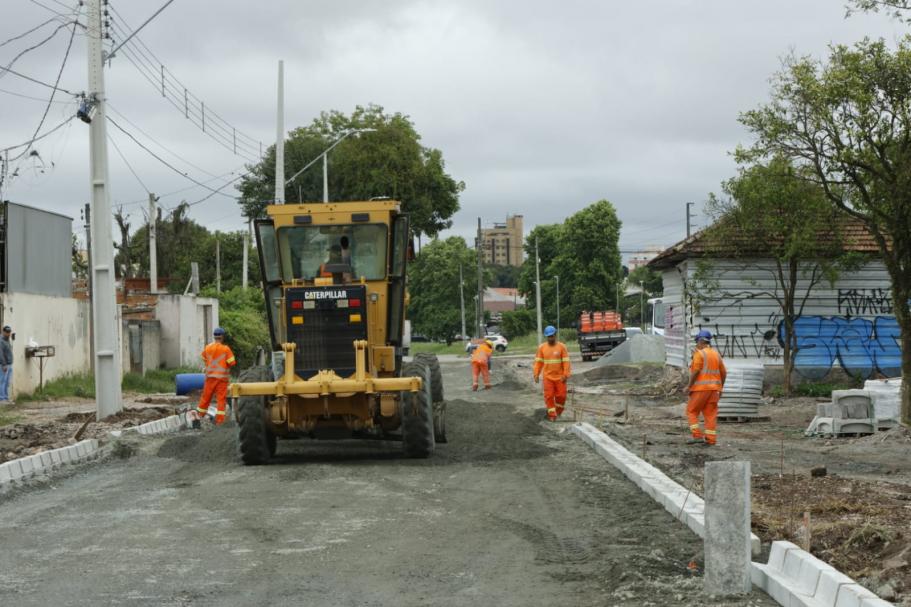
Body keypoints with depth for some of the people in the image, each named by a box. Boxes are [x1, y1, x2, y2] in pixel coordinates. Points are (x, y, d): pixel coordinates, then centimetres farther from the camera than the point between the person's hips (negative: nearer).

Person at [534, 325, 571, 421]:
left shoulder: (561, 347, -5)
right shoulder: (542, 347, 0)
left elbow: (566, 362, -6)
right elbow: (538, 362, 4)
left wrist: (565, 375, -11)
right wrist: (536, 374, -1)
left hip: (559, 377, -1)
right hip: (547, 377, 1)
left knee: (561, 395, 4)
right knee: (549, 396, -2)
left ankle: (558, 412, 27)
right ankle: (552, 415, 6)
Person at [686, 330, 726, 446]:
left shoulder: (699, 353, -9)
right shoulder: (716, 354, 12)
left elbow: (695, 372, -17)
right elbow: (723, 373, 13)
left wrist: (689, 386, -10)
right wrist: (720, 389, 19)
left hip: (701, 388, -6)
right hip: (713, 388, 6)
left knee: (692, 411, 4)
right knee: (710, 414, 5)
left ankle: (697, 435, -4)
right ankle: (711, 439, 0)